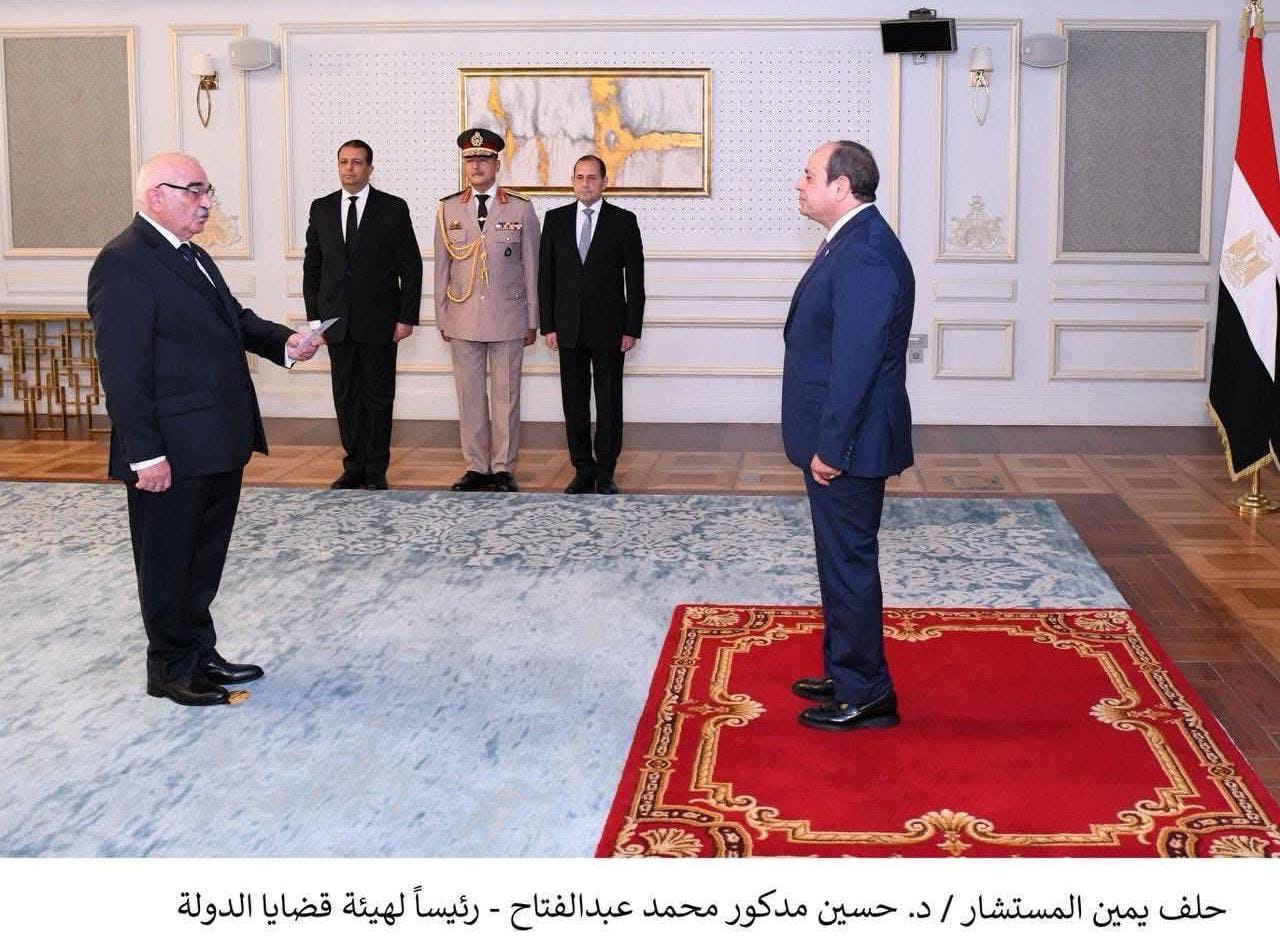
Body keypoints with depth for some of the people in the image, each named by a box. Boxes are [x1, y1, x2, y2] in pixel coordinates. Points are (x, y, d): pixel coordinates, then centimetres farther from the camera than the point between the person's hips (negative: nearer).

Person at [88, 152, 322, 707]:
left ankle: (200, 655, 33)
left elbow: (233, 318, 21)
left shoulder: (191, 256, 14)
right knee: (168, 562, 6)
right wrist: (145, 453, -22)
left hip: (219, 442, 9)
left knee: (205, 556, 19)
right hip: (173, 451, -9)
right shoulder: (125, 263, -16)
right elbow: (123, 370, -20)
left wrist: (283, 342, 0)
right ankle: (171, 671, 19)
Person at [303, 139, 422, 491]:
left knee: (378, 396, 3)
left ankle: (376, 469, 10)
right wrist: (314, 316, 5)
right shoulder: (321, 209, 9)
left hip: (378, 321, -3)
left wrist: (407, 317, -7)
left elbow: (411, 266, -1)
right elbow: (312, 266, 12)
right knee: (345, 396, 7)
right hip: (337, 320, 3)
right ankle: (354, 466, 15)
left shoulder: (393, 209, -1)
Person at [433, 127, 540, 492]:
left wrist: (532, 321, 2)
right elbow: (441, 268, 10)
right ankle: (476, 467, 13)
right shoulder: (447, 209, 7)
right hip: (463, 319, 2)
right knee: (469, 394, 5)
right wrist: (442, 318, 6)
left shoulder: (521, 209, 2)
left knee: (506, 395, 2)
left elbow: (531, 268, 3)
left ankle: (503, 468, 9)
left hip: (508, 318, -2)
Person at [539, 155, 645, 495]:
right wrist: (548, 325, 1)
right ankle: (583, 470, 13)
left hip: (608, 327, -2)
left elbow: (635, 279, 0)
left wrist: (632, 329, -5)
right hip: (568, 328, 2)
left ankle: (605, 471, 10)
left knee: (609, 402, 2)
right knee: (574, 401, 5)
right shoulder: (555, 219, 7)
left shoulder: (623, 221, 0)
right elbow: (546, 276, 7)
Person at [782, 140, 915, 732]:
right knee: (841, 561, 19)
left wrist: (830, 447, -21)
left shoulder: (864, 253, -22)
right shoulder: (854, 242, 12)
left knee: (849, 563, 0)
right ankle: (845, 675, 32)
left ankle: (866, 697, 12)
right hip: (835, 439, 10)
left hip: (847, 445, -10)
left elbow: (856, 362, -25)